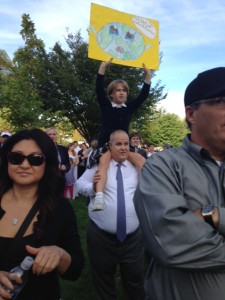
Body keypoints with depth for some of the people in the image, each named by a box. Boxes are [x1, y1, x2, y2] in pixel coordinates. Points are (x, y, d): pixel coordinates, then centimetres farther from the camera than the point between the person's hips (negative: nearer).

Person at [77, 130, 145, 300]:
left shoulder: (136, 166, 6)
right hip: (101, 235, -1)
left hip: (133, 236, 2)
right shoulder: (98, 164, 0)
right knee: (103, 280, 21)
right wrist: (92, 186, -21)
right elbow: (80, 184, -1)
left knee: (135, 280, 20)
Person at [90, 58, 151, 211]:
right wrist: (103, 67, -18)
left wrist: (148, 75, -2)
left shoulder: (129, 107, 10)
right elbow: (99, 90, -10)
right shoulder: (106, 105, 3)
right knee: (104, 161, -34)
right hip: (106, 144, -3)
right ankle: (99, 197, -48)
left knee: (140, 160, -22)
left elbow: (143, 96, 5)